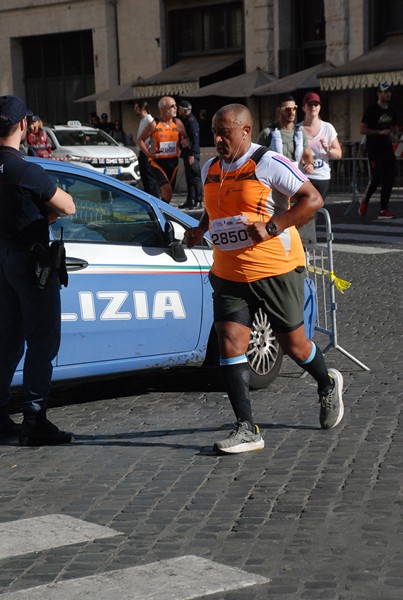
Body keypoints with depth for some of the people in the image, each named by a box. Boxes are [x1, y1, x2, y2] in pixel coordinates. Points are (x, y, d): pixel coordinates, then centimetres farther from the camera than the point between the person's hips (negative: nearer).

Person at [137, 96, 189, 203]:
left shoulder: (177, 123, 4)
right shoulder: (154, 125, -7)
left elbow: (185, 138, 15)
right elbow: (140, 140, -1)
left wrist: (185, 142, -11)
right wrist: (148, 153, -17)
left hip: (172, 162, 5)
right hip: (157, 162, -5)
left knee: (166, 193, 11)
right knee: (166, 190, -22)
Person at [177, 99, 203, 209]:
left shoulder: (191, 120, -13)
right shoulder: (185, 120, 18)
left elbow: (195, 138, -20)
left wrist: (192, 154, -24)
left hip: (192, 154, -10)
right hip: (187, 153, 10)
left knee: (195, 177, -8)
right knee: (189, 178, 13)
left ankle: (199, 201, -6)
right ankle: (190, 200, 19)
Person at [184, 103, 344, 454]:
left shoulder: (268, 164, -12)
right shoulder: (210, 169, 10)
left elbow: (313, 199, -14)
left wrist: (271, 227, -22)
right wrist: (199, 230, 7)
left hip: (276, 270, -6)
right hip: (229, 276, 6)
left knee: (294, 345, 7)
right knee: (230, 345, -8)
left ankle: (328, 386, 40)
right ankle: (247, 430, -4)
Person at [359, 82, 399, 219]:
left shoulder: (391, 111, 13)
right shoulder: (371, 110, -6)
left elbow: (395, 127, 27)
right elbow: (362, 130, -10)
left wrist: (395, 134, 3)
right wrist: (380, 132, -18)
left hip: (387, 149, 6)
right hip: (374, 150, -6)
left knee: (389, 179, 0)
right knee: (376, 178, -11)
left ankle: (383, 209, 6)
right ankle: (365, 202, 14)